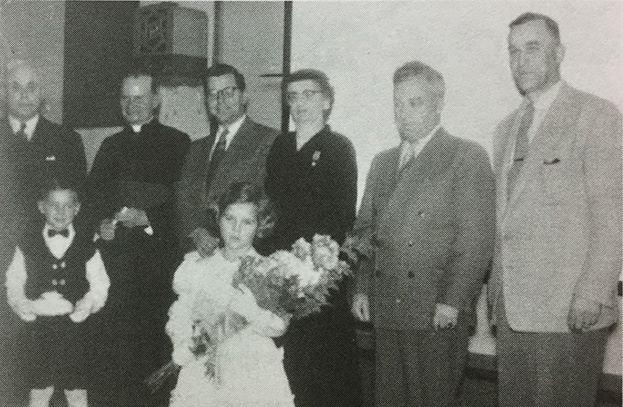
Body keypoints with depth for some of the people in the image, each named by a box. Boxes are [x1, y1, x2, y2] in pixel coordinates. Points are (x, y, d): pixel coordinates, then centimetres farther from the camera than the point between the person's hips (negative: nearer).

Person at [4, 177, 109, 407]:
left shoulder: (86, 244, 1)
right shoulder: (28, 243, 2)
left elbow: (100, 285, 2)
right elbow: (14, 283, 6)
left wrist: (86, 306, -15)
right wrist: (23, 307, -10)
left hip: (74, 326, 0)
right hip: (38, 326, 0)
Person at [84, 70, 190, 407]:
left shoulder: (177, 143, 4)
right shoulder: (111, 145, 20)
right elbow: (93, 195, 17)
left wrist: (148, 219, -14)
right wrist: (102, 222, -2)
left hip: (158, 255, -4)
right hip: (114, 254, 4)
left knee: (154, 335, -5)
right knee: (113, 337, 1)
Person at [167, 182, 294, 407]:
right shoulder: (198, 268, 8)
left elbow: (279, 326, -10)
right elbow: (179, 317, 4)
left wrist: (252, 312, -29)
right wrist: (183, 347, -15)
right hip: (203, 375, 1)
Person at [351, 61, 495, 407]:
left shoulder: (467, 157, -3)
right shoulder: (382, 163, 17)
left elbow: (476, 240, -10)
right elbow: (365, 229, 18)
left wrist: (452, 301, -15)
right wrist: (361, 288, 8)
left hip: (437, 315, -5)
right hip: (385, 311, 6)